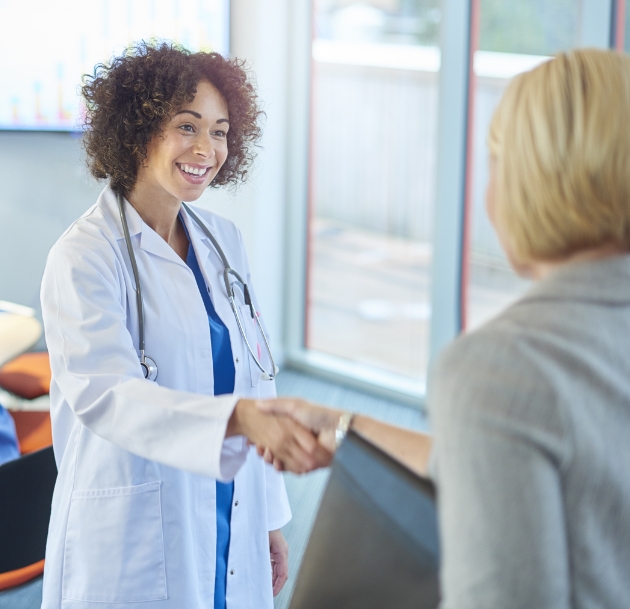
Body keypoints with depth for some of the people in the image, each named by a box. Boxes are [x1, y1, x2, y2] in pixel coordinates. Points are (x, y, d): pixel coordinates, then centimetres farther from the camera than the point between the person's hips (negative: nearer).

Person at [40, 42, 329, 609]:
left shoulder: (224, 240, 7)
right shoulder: (86, 256, -14)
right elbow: (105, 394, -29)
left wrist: (271, 519, 12)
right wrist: (241, 418, -43)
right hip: (133, 552, -6)